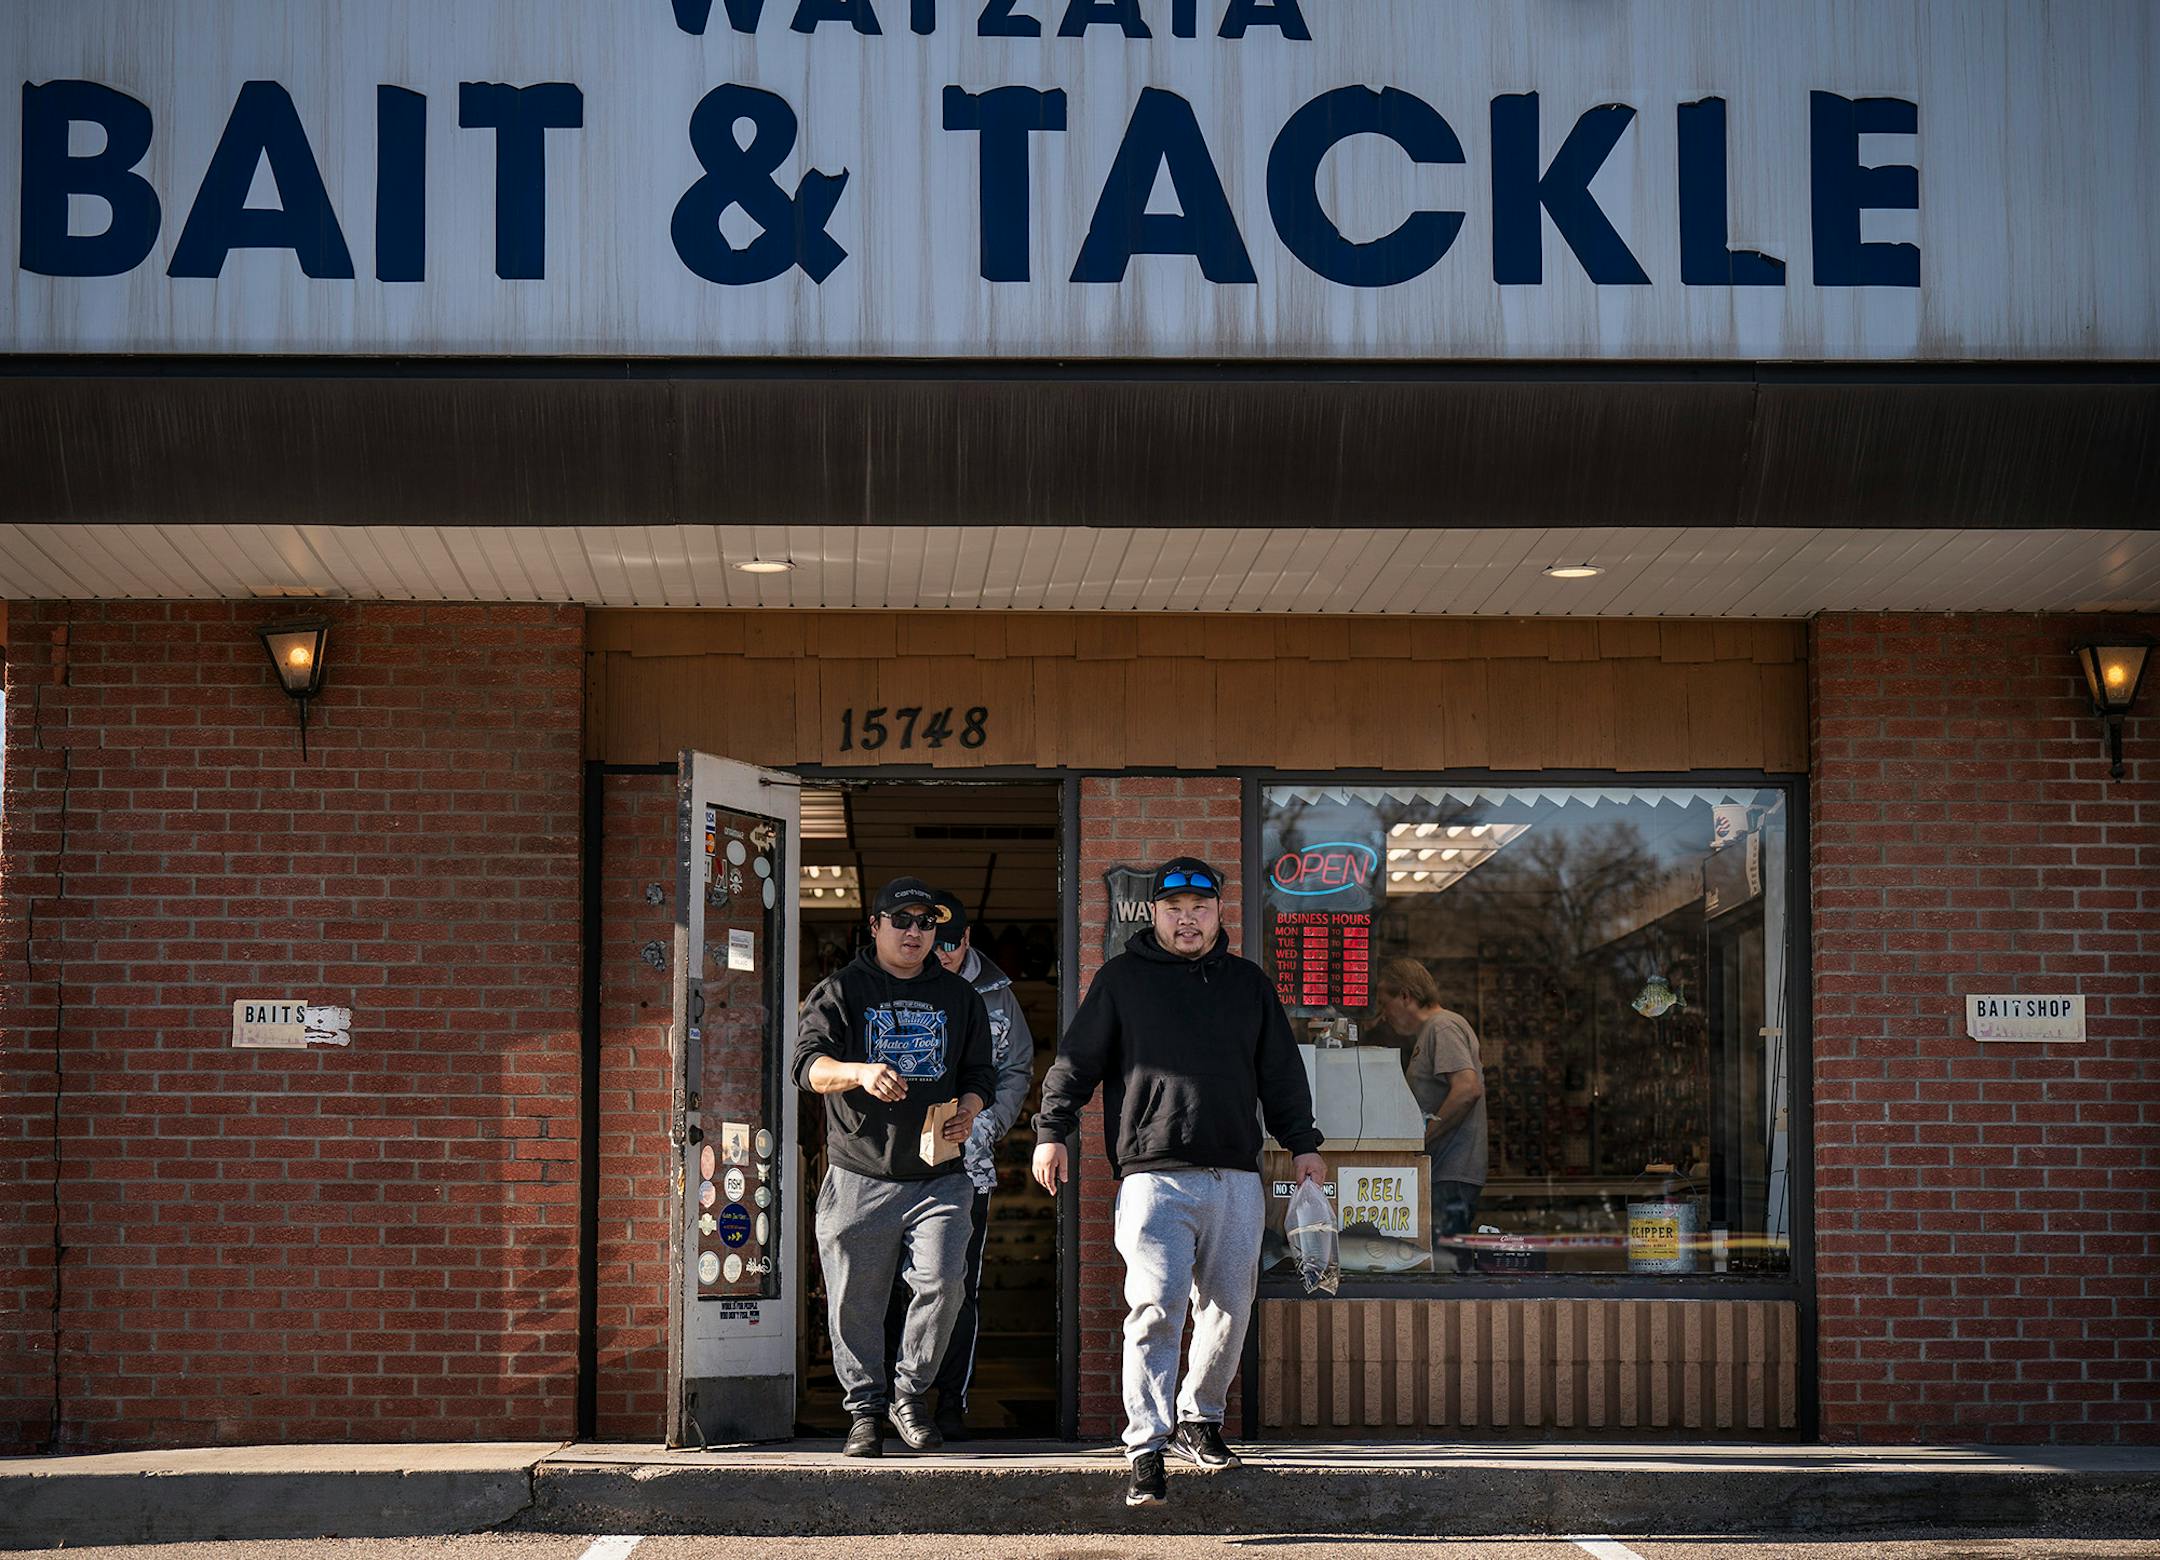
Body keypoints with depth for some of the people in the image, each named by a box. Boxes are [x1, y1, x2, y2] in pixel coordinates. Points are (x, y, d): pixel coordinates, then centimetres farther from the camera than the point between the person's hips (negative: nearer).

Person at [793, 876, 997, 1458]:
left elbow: (980, 1072, 20)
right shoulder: (839, 992, 5)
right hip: (859, 1178, -2)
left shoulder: (959, 997, 16)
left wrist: (969, 1107, -3)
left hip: (937, 1177, 2)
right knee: (856, 1302, 1)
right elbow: (810, 1064, -9)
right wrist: (859, 1072, -30)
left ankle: (909, 1391, 6)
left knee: (942, 1282, -14)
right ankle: (864, 1410, 16)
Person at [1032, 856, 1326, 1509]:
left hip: (1236, 1178, 4)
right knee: (1155, 1306, -13)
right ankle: (1147, 1448, -13)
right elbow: (1075, 1063, 7)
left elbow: (1282, 1074, 21)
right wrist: (1052, 1132, -2)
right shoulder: (1122, 978, 8)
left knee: (1229, 1307, 6)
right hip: (1155, 1176, -4)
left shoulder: (1250, 983, 17)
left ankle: (1199, 1418, 25)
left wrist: (1303, 1144, 15)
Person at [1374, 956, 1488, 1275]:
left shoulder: (1443, 1027, -9)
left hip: (1451, 1175, -10)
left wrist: (1423, 1137, -17)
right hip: (1447, 1174, 10)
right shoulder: (1433, 1030, 23)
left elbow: (1468, 1088, -22)